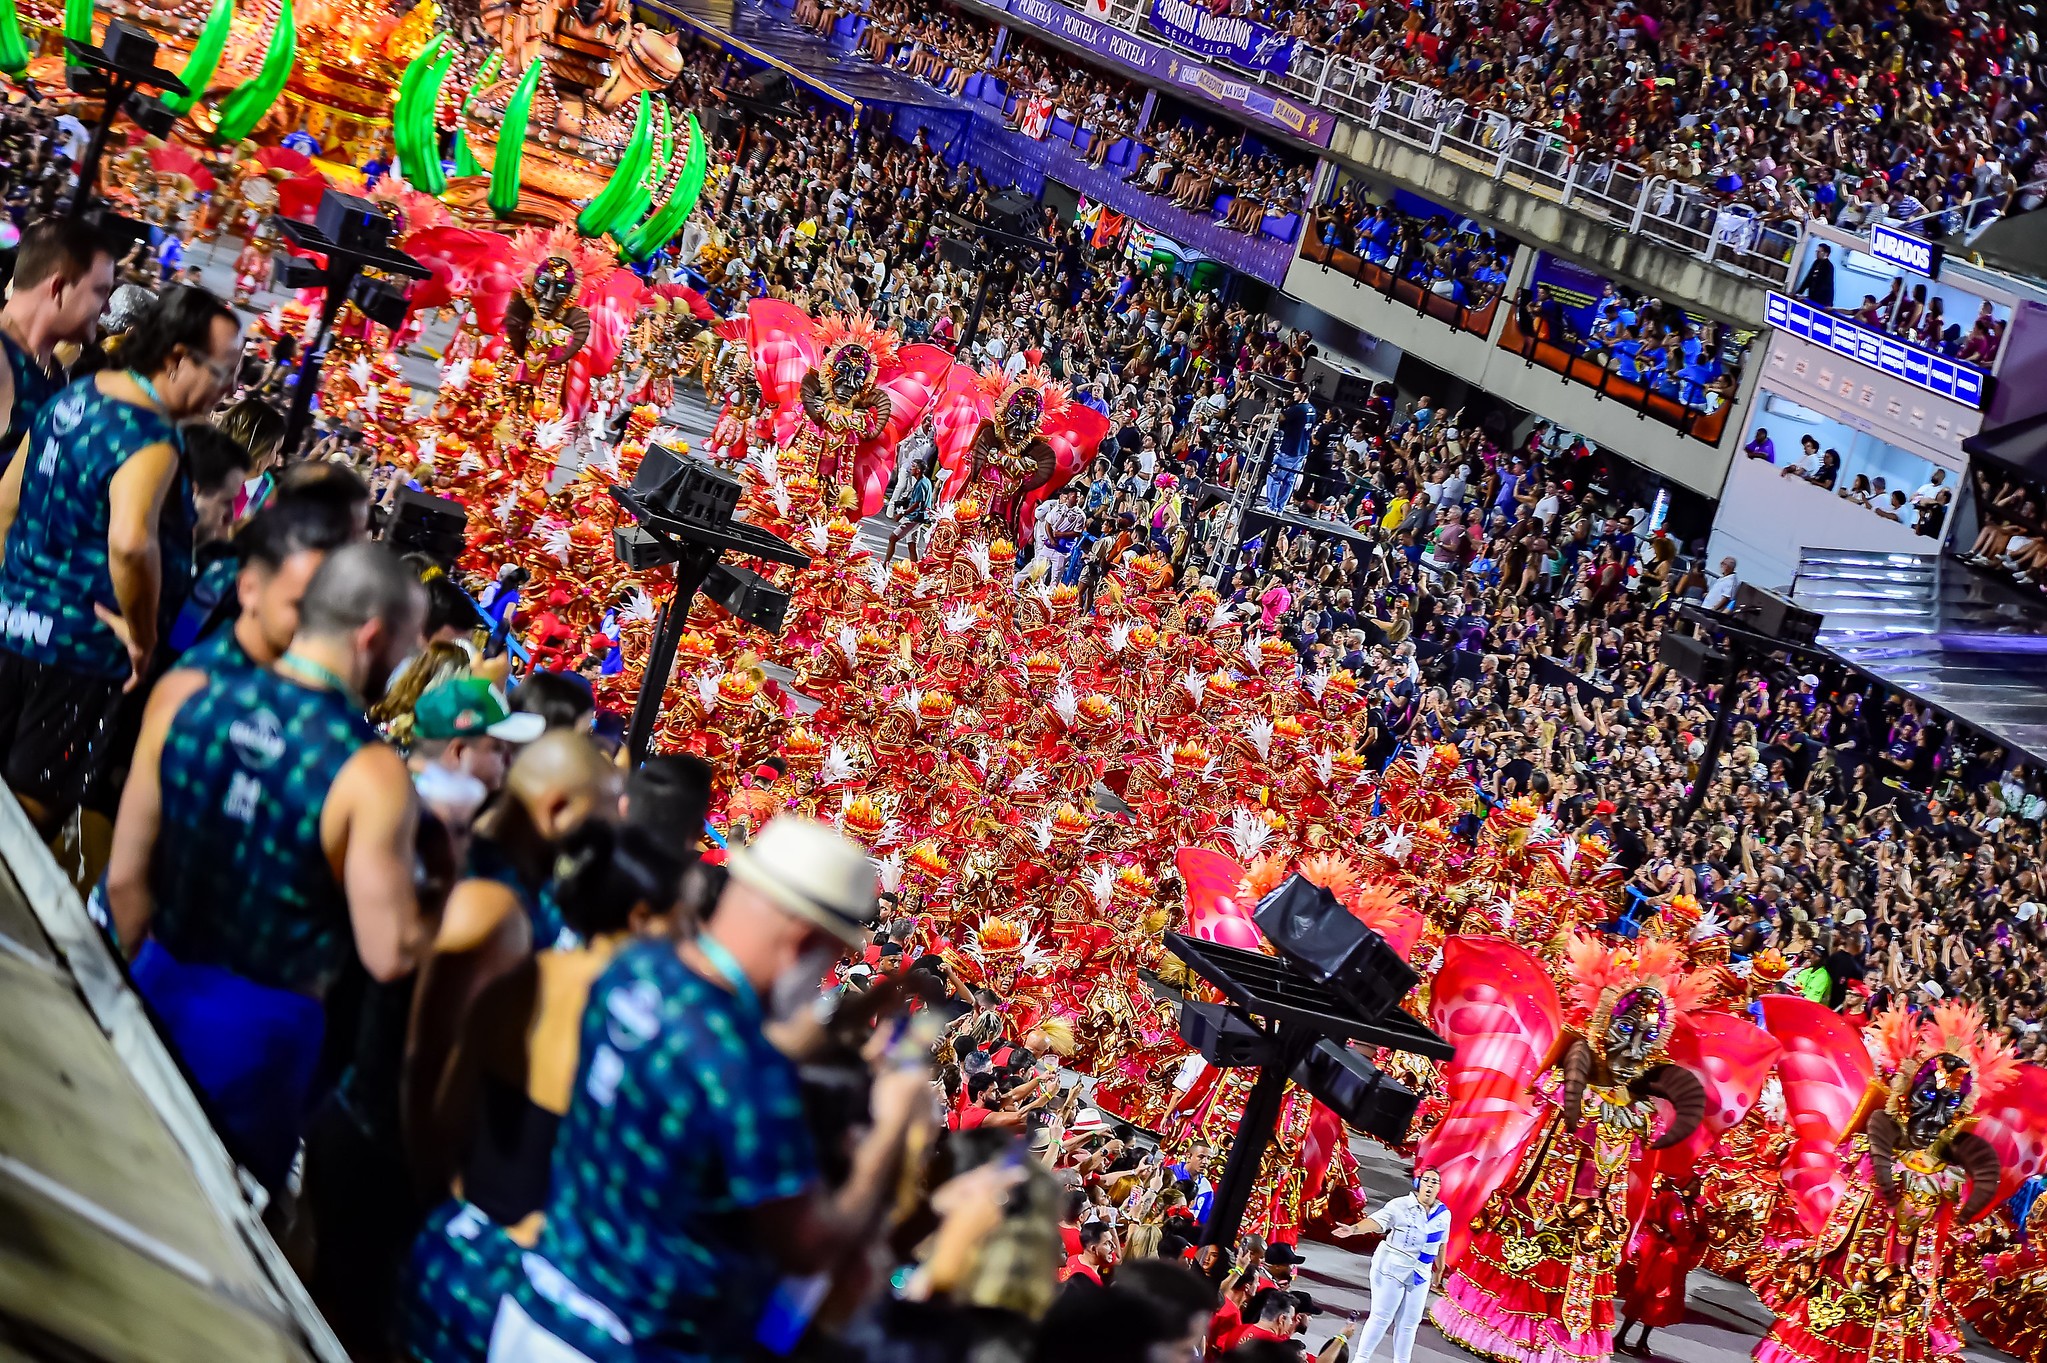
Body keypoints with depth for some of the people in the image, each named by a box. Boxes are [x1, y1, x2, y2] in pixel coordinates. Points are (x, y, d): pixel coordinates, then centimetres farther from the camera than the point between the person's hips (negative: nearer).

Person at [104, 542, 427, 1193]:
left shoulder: (187, 703, -9)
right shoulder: (371, 774, -24)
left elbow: (125, 879, -1)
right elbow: (389, 956, -22)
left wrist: (150, 973, 16)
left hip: (160, 988, 4)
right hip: (262, 1022, -4)